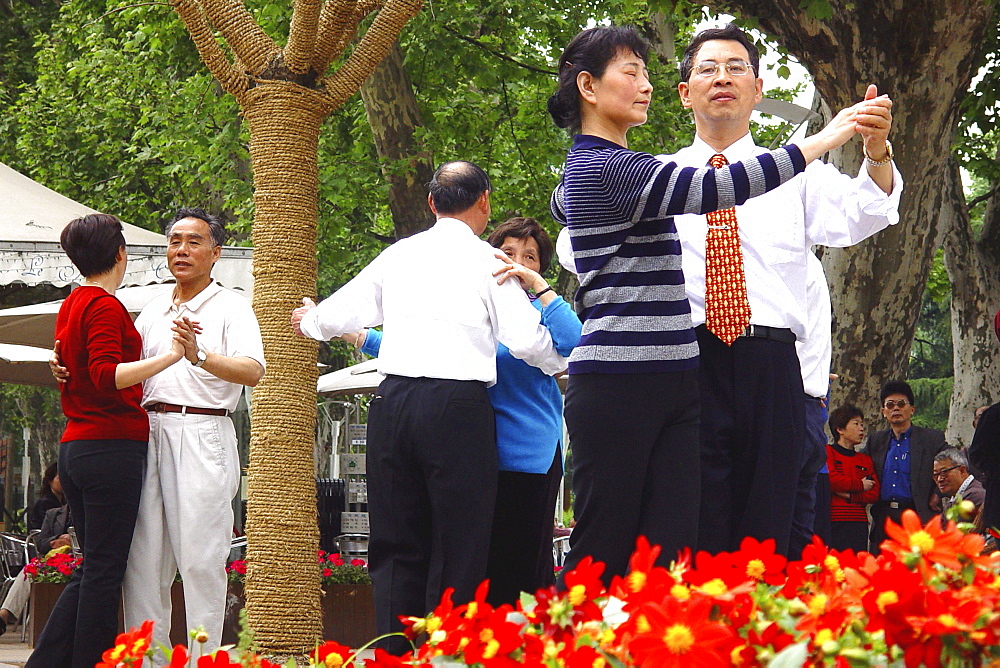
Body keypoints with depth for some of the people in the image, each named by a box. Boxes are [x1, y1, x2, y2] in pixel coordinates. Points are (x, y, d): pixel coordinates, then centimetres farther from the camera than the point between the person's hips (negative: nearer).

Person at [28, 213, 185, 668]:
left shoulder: (70, 306, 17)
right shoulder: (105, 306, -10)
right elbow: (106, 375, -23)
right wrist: (167, 357, -30)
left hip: (75, 445, 9)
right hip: (112, 446, -9)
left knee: (94, 569, 13)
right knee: (105, 570, -5)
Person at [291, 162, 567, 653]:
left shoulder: (398, 255, 13)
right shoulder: (486, 261, 2)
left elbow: (336, 314, 21)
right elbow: (527, 340, -3)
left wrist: (307, 321, 43)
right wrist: (564, 363, 18)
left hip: (393, 403, 4)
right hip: (459, 406, -4)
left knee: (396, 544, 9)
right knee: (458, 551, 0)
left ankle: (393, 653, 6)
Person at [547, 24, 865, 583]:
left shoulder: (585, 170, 20)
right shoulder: (601, 167, -10)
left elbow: (562, 204, 45)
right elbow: (715, 190, -18)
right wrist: (825, 139, -13)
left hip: (672, 380, 9)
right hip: (619, 383, -9)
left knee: (672, 548, -2)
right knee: (604, 550, -8)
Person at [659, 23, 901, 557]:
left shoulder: (798, 176, 15)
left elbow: (856, 218, -4)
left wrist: (876, 152, -25)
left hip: (771, 371, 1)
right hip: (686, 365, -1)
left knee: (768, 527, 2)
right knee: (694, 535, -5)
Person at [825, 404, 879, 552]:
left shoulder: (865, 460, 19)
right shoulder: (828, 452, 4)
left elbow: (874, 493, 9)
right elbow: (830, 479, -12)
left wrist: (849, 495, -7)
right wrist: (860, 485, 0)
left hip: (858, 523, 5)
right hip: (832, 522, -5)